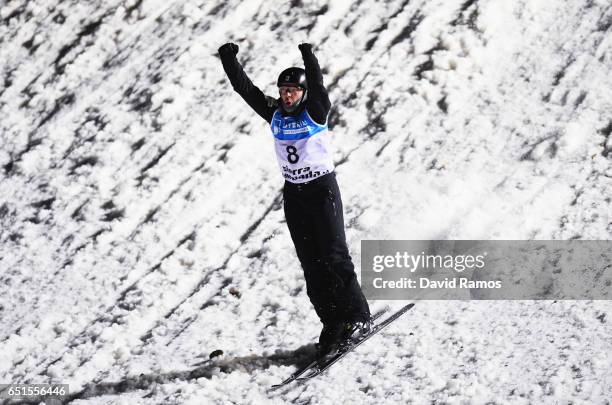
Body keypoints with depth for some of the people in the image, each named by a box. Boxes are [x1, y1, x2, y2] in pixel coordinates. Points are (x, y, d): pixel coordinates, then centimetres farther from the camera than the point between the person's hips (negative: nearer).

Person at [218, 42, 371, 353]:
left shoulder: (315, 111, -11)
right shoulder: (274, 113, 1)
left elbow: (317, 87, -30)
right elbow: (245, 88, -2)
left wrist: (309, 59, -43)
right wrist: (229, 60, -13)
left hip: (322, 189, -5)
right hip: (293, 193, 5)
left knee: (334, 257, -7)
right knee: (311, 263, 3)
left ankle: (358, 318, 1)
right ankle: (332, 323, 7)